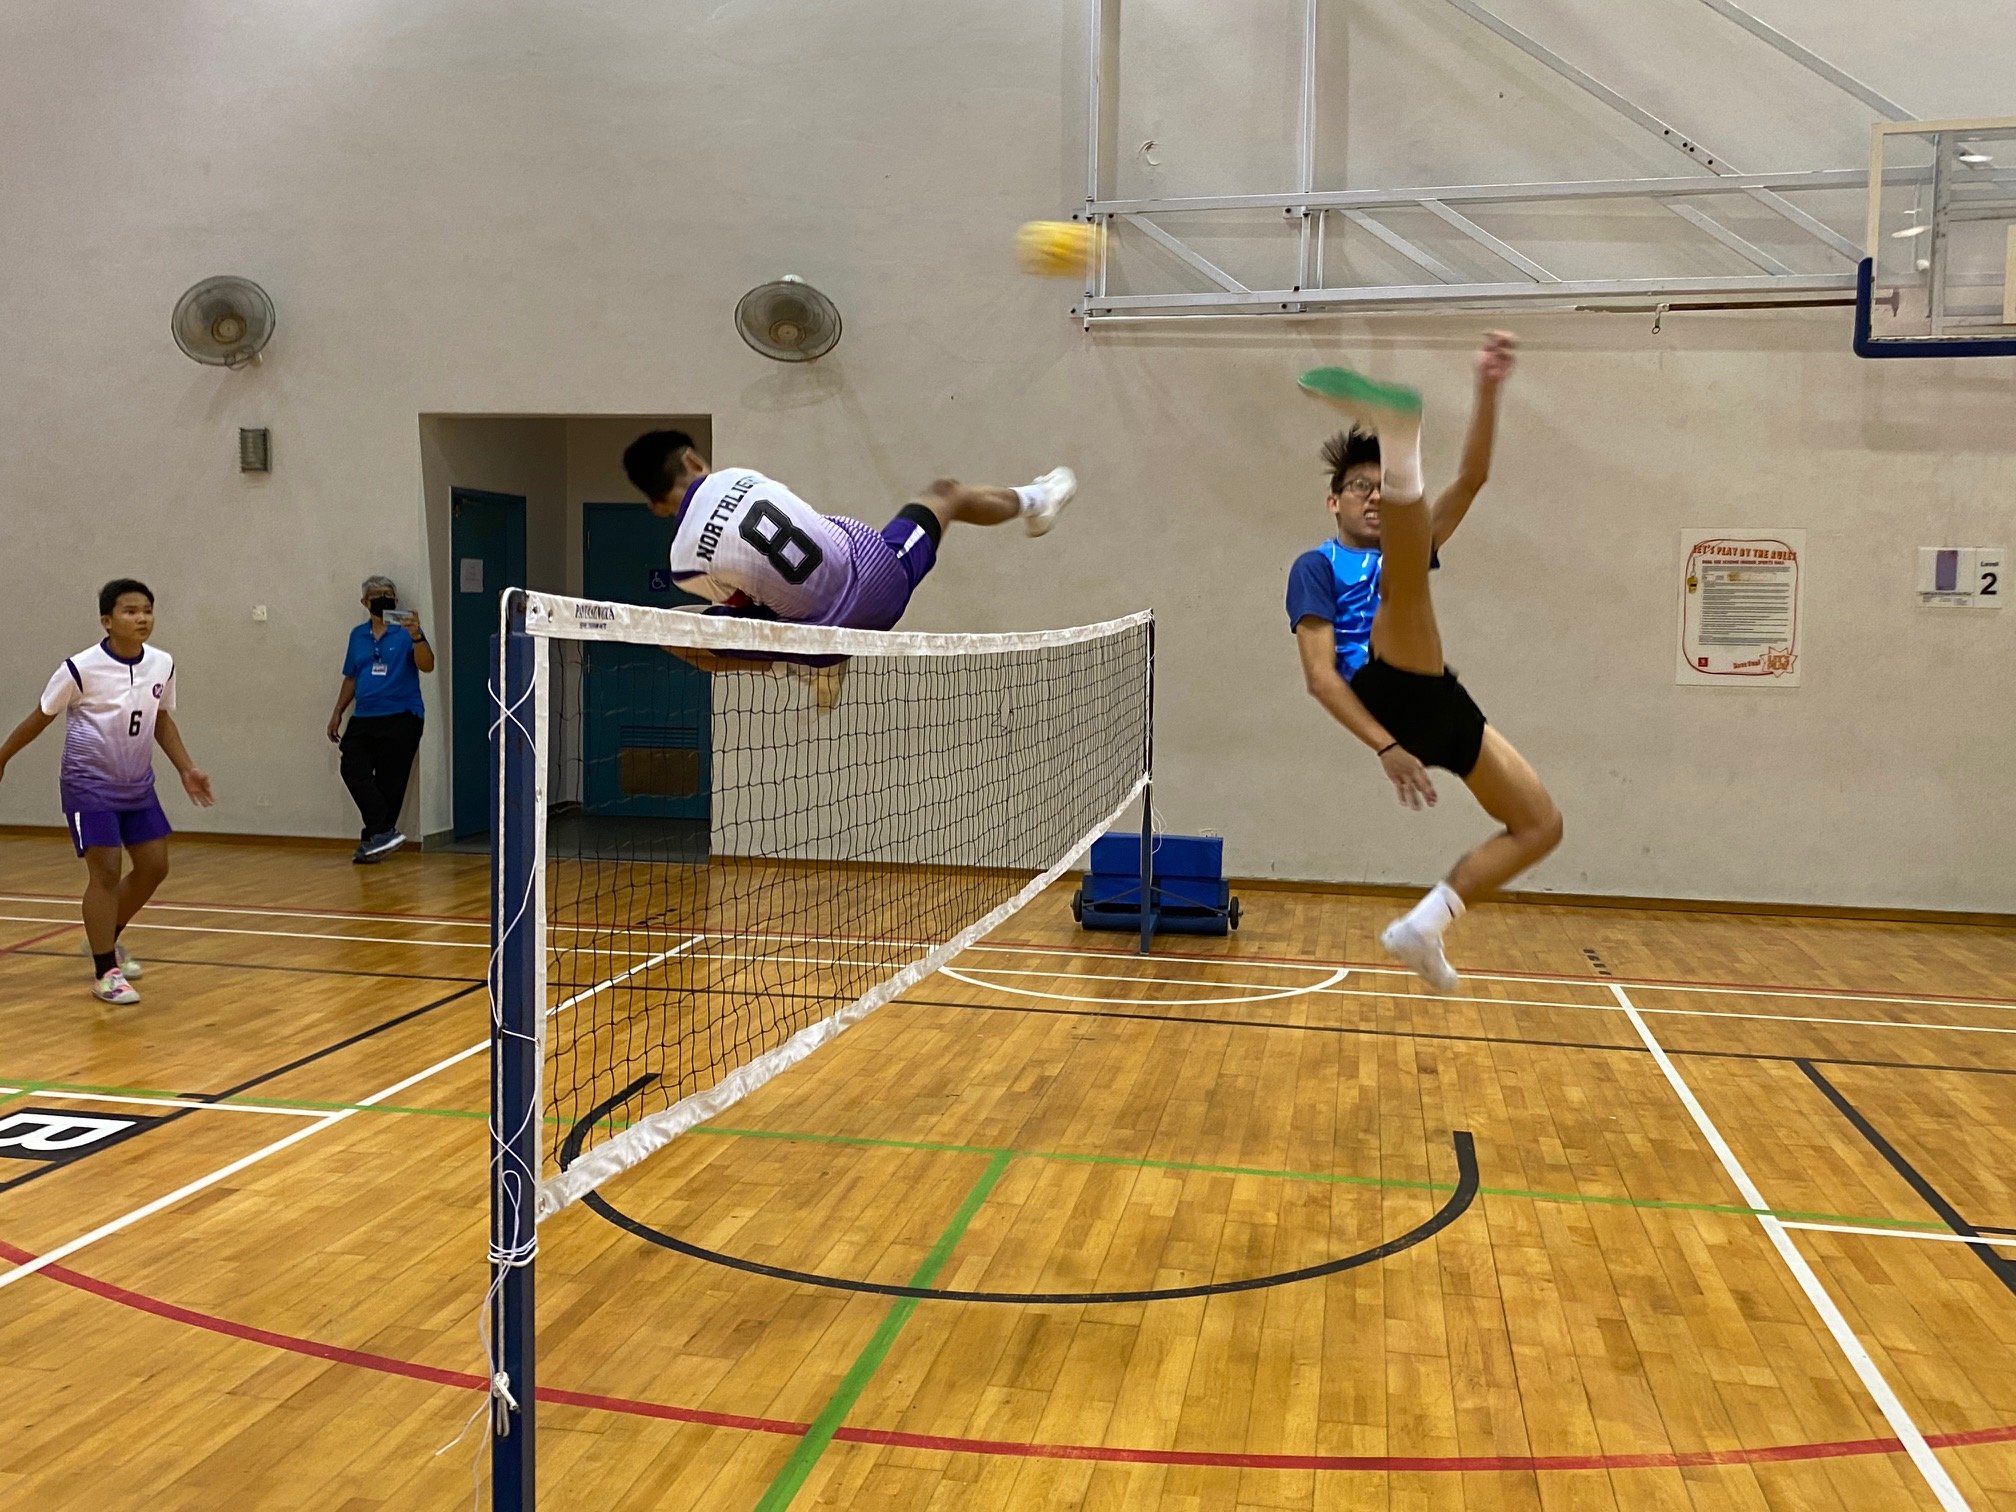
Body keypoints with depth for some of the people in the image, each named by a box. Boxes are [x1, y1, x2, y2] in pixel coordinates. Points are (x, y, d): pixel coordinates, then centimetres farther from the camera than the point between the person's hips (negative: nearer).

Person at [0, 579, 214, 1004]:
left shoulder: (162, 665, -2)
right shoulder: (81, 669, -16)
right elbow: (41, 717, -3)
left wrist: (186, 769, 5)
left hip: (137, 785, 6)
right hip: (90, 785, -6)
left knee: (154, 866, 8)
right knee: (106, 871, -8)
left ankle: (105, 938, 32)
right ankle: (104, 972, 3)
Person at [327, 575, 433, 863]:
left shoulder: (406, 632, -2)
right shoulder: (358, 635, 15)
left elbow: (426, 666, -16)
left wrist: (416, 636, -31)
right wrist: (338, 713, 21)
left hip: (400, 718, -5)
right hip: (363, 719, 5)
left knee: (389, 781, -3)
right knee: (353, 769, -14)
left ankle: (373, 839, 6)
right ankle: (384, 833, -15)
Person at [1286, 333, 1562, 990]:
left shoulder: (1406, 551, 30)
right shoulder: (1316, 566, 9)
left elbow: (1471, 478, 19)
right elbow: (1320, 676, -4)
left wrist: (1488, 390, 4)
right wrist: (1387, 747, -16)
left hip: (1444, 707, 8)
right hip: (1389, 697, -7)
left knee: (1541, 825, 8)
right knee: (1406, 572, -31)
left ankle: (1424, 925, 1)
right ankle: (1397, 436, -62)